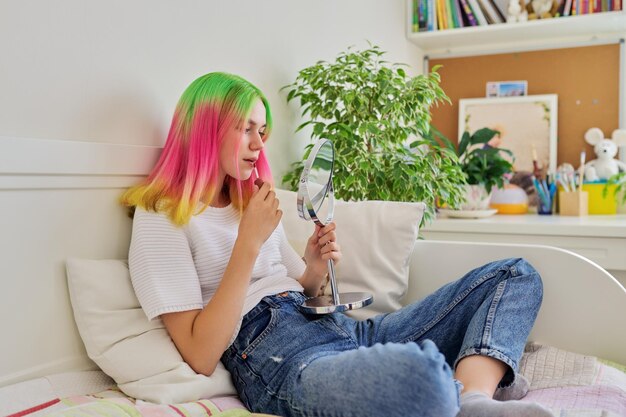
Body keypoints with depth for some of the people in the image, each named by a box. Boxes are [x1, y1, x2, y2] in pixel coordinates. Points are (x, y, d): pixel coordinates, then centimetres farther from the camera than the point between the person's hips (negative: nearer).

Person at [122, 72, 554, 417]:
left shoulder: (251, 204, 23)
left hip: (339, 327, 9)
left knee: (515, 275, 2)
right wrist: (249, 243, -15)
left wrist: (315, 269, 3)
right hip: (277, 359, -9)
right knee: (422, 376, -44)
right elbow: (201, 357, -11)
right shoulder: (161, 222, 0)